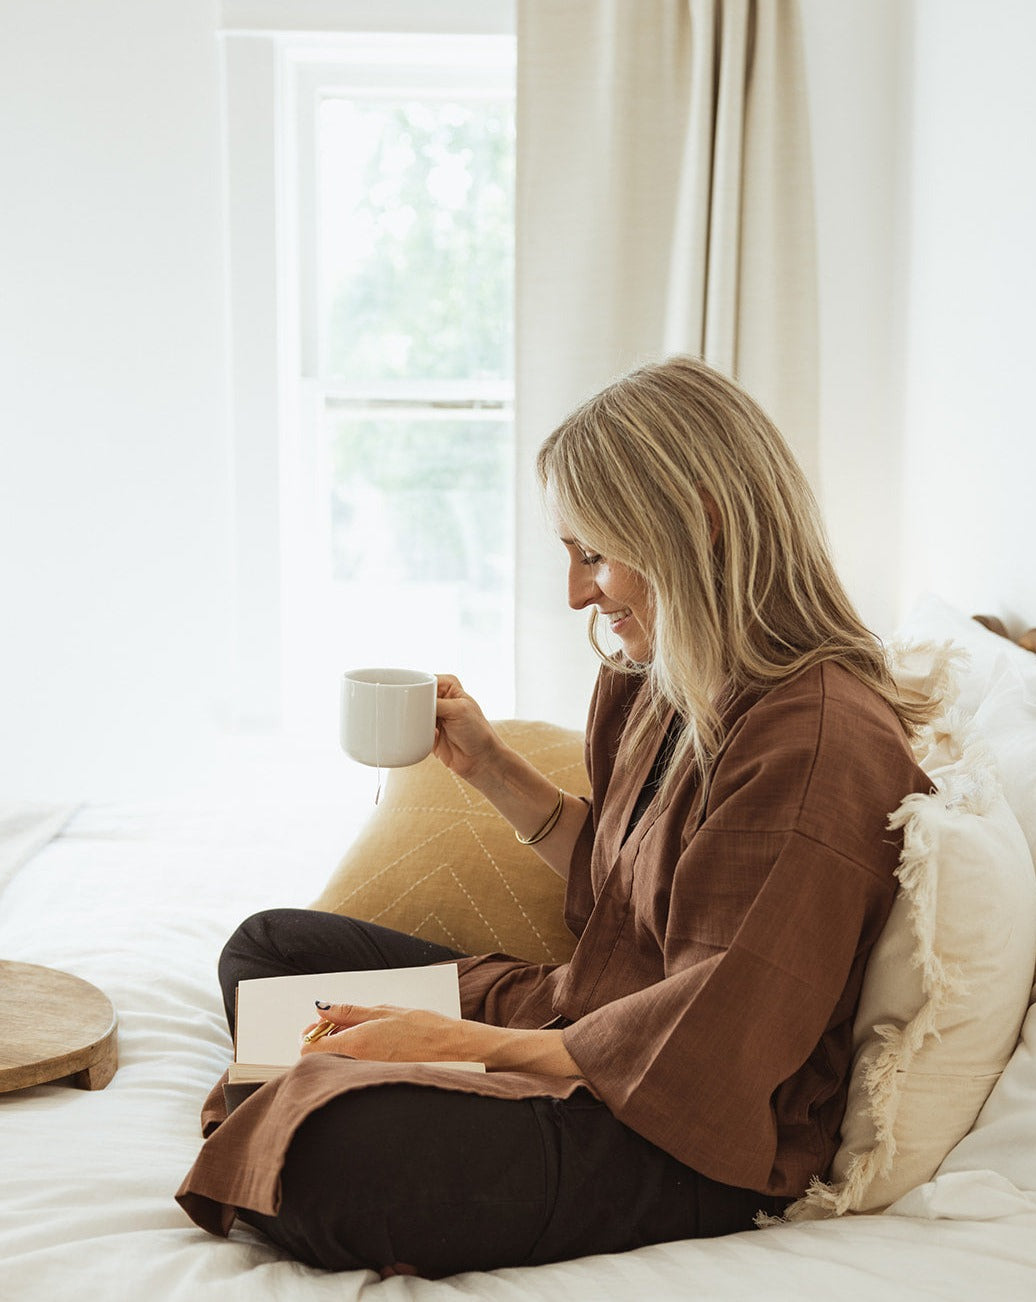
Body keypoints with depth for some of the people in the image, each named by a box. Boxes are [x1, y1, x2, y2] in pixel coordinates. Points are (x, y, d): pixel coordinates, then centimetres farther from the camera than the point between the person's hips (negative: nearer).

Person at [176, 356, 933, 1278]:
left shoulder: (820, 737, -23)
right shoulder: (666, 691, 7)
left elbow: (712, 1037, -24)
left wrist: (465, 1043, -20)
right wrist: (488, 765, 10)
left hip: (693, 1141, -10)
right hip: (578, 1016, 10)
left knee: (342, 1156, -34)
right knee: (268, 944, 14)